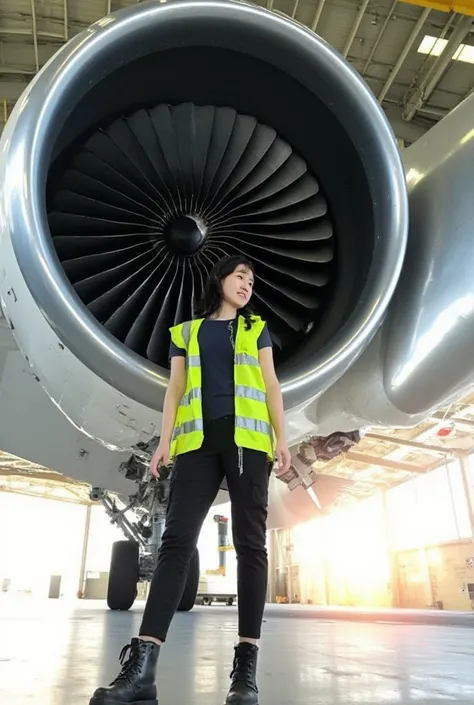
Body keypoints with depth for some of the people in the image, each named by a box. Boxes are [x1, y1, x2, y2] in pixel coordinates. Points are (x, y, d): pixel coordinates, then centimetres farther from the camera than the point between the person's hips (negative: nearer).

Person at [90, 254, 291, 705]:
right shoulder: (186, 332, 20)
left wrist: (281, 439, 0)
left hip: (248, 438, 0)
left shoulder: (257, 330, 20)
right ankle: (142, 666, -13)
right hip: (198, 441, 0)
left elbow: (271, 387, 12)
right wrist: (164, 441, 0)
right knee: (176, 540, -10)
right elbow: (175, 389, 13)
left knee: (250, 543, -5)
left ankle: (246, 663, -2)